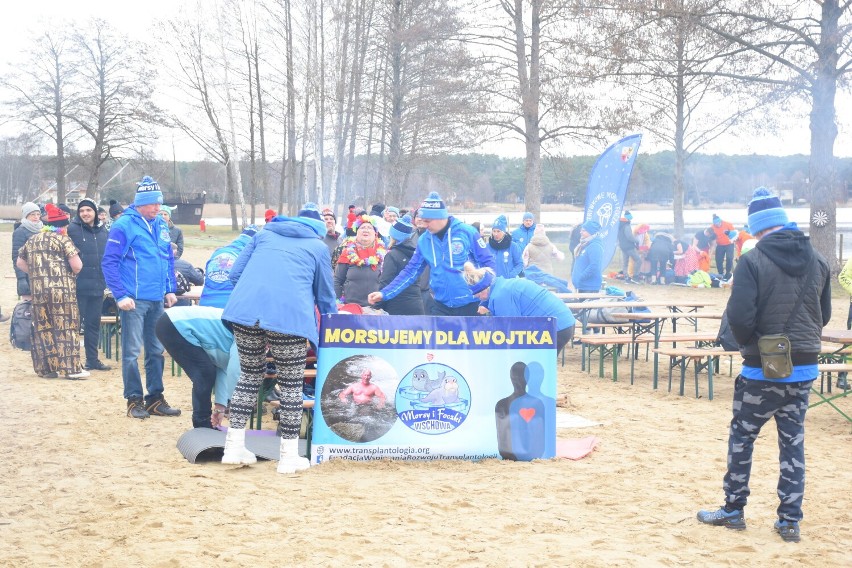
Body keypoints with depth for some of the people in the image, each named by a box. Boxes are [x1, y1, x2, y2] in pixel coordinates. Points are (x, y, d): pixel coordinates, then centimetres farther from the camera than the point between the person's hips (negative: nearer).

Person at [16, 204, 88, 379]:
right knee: (65, 327, -2)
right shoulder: (62, 239, -6)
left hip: (37, 291, 6)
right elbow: (77, 266, -12)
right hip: (62, 290, -6)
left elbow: (20, 262, 22)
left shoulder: (32, 240, 14)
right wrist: (74, 268, 9)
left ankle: (45, 368, 14)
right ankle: (70, 368, -2)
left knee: (43, 329, 10)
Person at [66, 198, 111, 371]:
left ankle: (92, 359, 22)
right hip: (78, 285, -6)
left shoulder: (102, 230, 10)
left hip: (97, 285, 6)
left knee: (94, 323, 13)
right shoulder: (72, 229, -7)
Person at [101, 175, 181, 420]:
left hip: (157, 300, 7)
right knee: (132, 352, -1)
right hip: (134, 300, -7)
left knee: (156, 351, 11)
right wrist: (120, 296, -16)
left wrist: (171, 290, 12)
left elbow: (169, 260, 21)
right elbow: (109, 262, -11)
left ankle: (155, 398, 19)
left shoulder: (161, 225, 11)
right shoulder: (124, 225, -9)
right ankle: (134, 400, 8)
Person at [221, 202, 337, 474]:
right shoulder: (318, 246, 19)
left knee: (249, 375, 17)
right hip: (288, 316, -3)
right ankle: (289, 456, 10)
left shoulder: (264, 234, 26)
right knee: (291, 384, 7)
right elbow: (325, 295, 24)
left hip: (244, 309, 3)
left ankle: (234, 447, 18)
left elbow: (235, 274, 21)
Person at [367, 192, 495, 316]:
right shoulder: (424, 240, 1)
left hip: (470, 305, -4)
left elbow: (488, 263, -7)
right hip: (442, 306, 4)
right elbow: (411, 271, 4)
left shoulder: (467, 232, -11)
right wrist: (384, 293, -6)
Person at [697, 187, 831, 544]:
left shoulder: (753, 262, -15)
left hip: (763, 368, -5)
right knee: (793, 441, 11)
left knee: (742, 438, 11)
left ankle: (733, 510, 20)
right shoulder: (817, 260, 3)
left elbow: (740, 317, -18)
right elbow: (824, 314, 11)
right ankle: (789, 521, 13)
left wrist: (747, 343, 2)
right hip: (804, 368, 5)